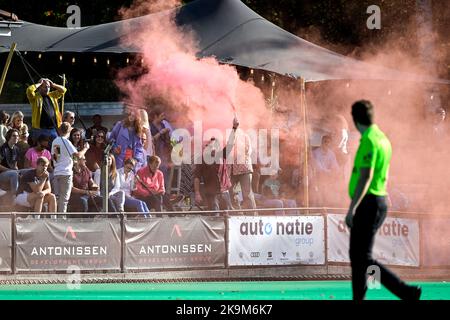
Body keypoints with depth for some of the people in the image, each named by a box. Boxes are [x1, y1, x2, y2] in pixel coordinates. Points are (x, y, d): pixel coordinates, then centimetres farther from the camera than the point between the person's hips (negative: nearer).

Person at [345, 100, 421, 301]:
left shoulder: (369, 141, -17)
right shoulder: (383, 139, 13)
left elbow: (366, 177, -24)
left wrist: (352, 209, -25)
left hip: (367, 204, -10)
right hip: (378, 202, 10)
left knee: (363, 258, -9)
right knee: (356, 255, 15)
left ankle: (407, 292, -15)